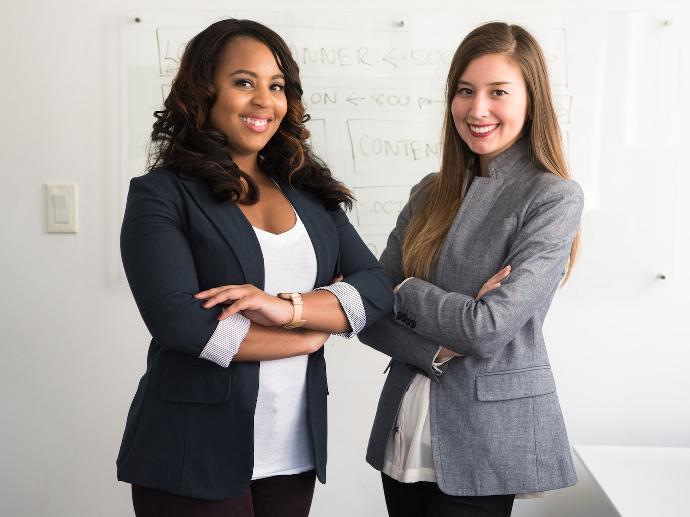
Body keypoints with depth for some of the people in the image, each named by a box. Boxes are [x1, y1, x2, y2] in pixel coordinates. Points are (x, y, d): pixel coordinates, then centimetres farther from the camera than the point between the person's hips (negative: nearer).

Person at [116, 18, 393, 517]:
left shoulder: (309, 192, 7)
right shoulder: (160, 195, -7)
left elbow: (379, 288, -1)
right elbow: (180, 322, -19)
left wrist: (289, 306, -19)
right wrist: (314, 333, -9)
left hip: (295, 451, 5)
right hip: (195, 456, -4)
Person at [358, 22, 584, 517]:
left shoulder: (554, 198, -11)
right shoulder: (431, 193, 5)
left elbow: (488, 330, -21)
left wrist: (405, 290, -7)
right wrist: (440, 350, -16)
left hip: (487, 442, -5)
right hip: (404, 431, 5)